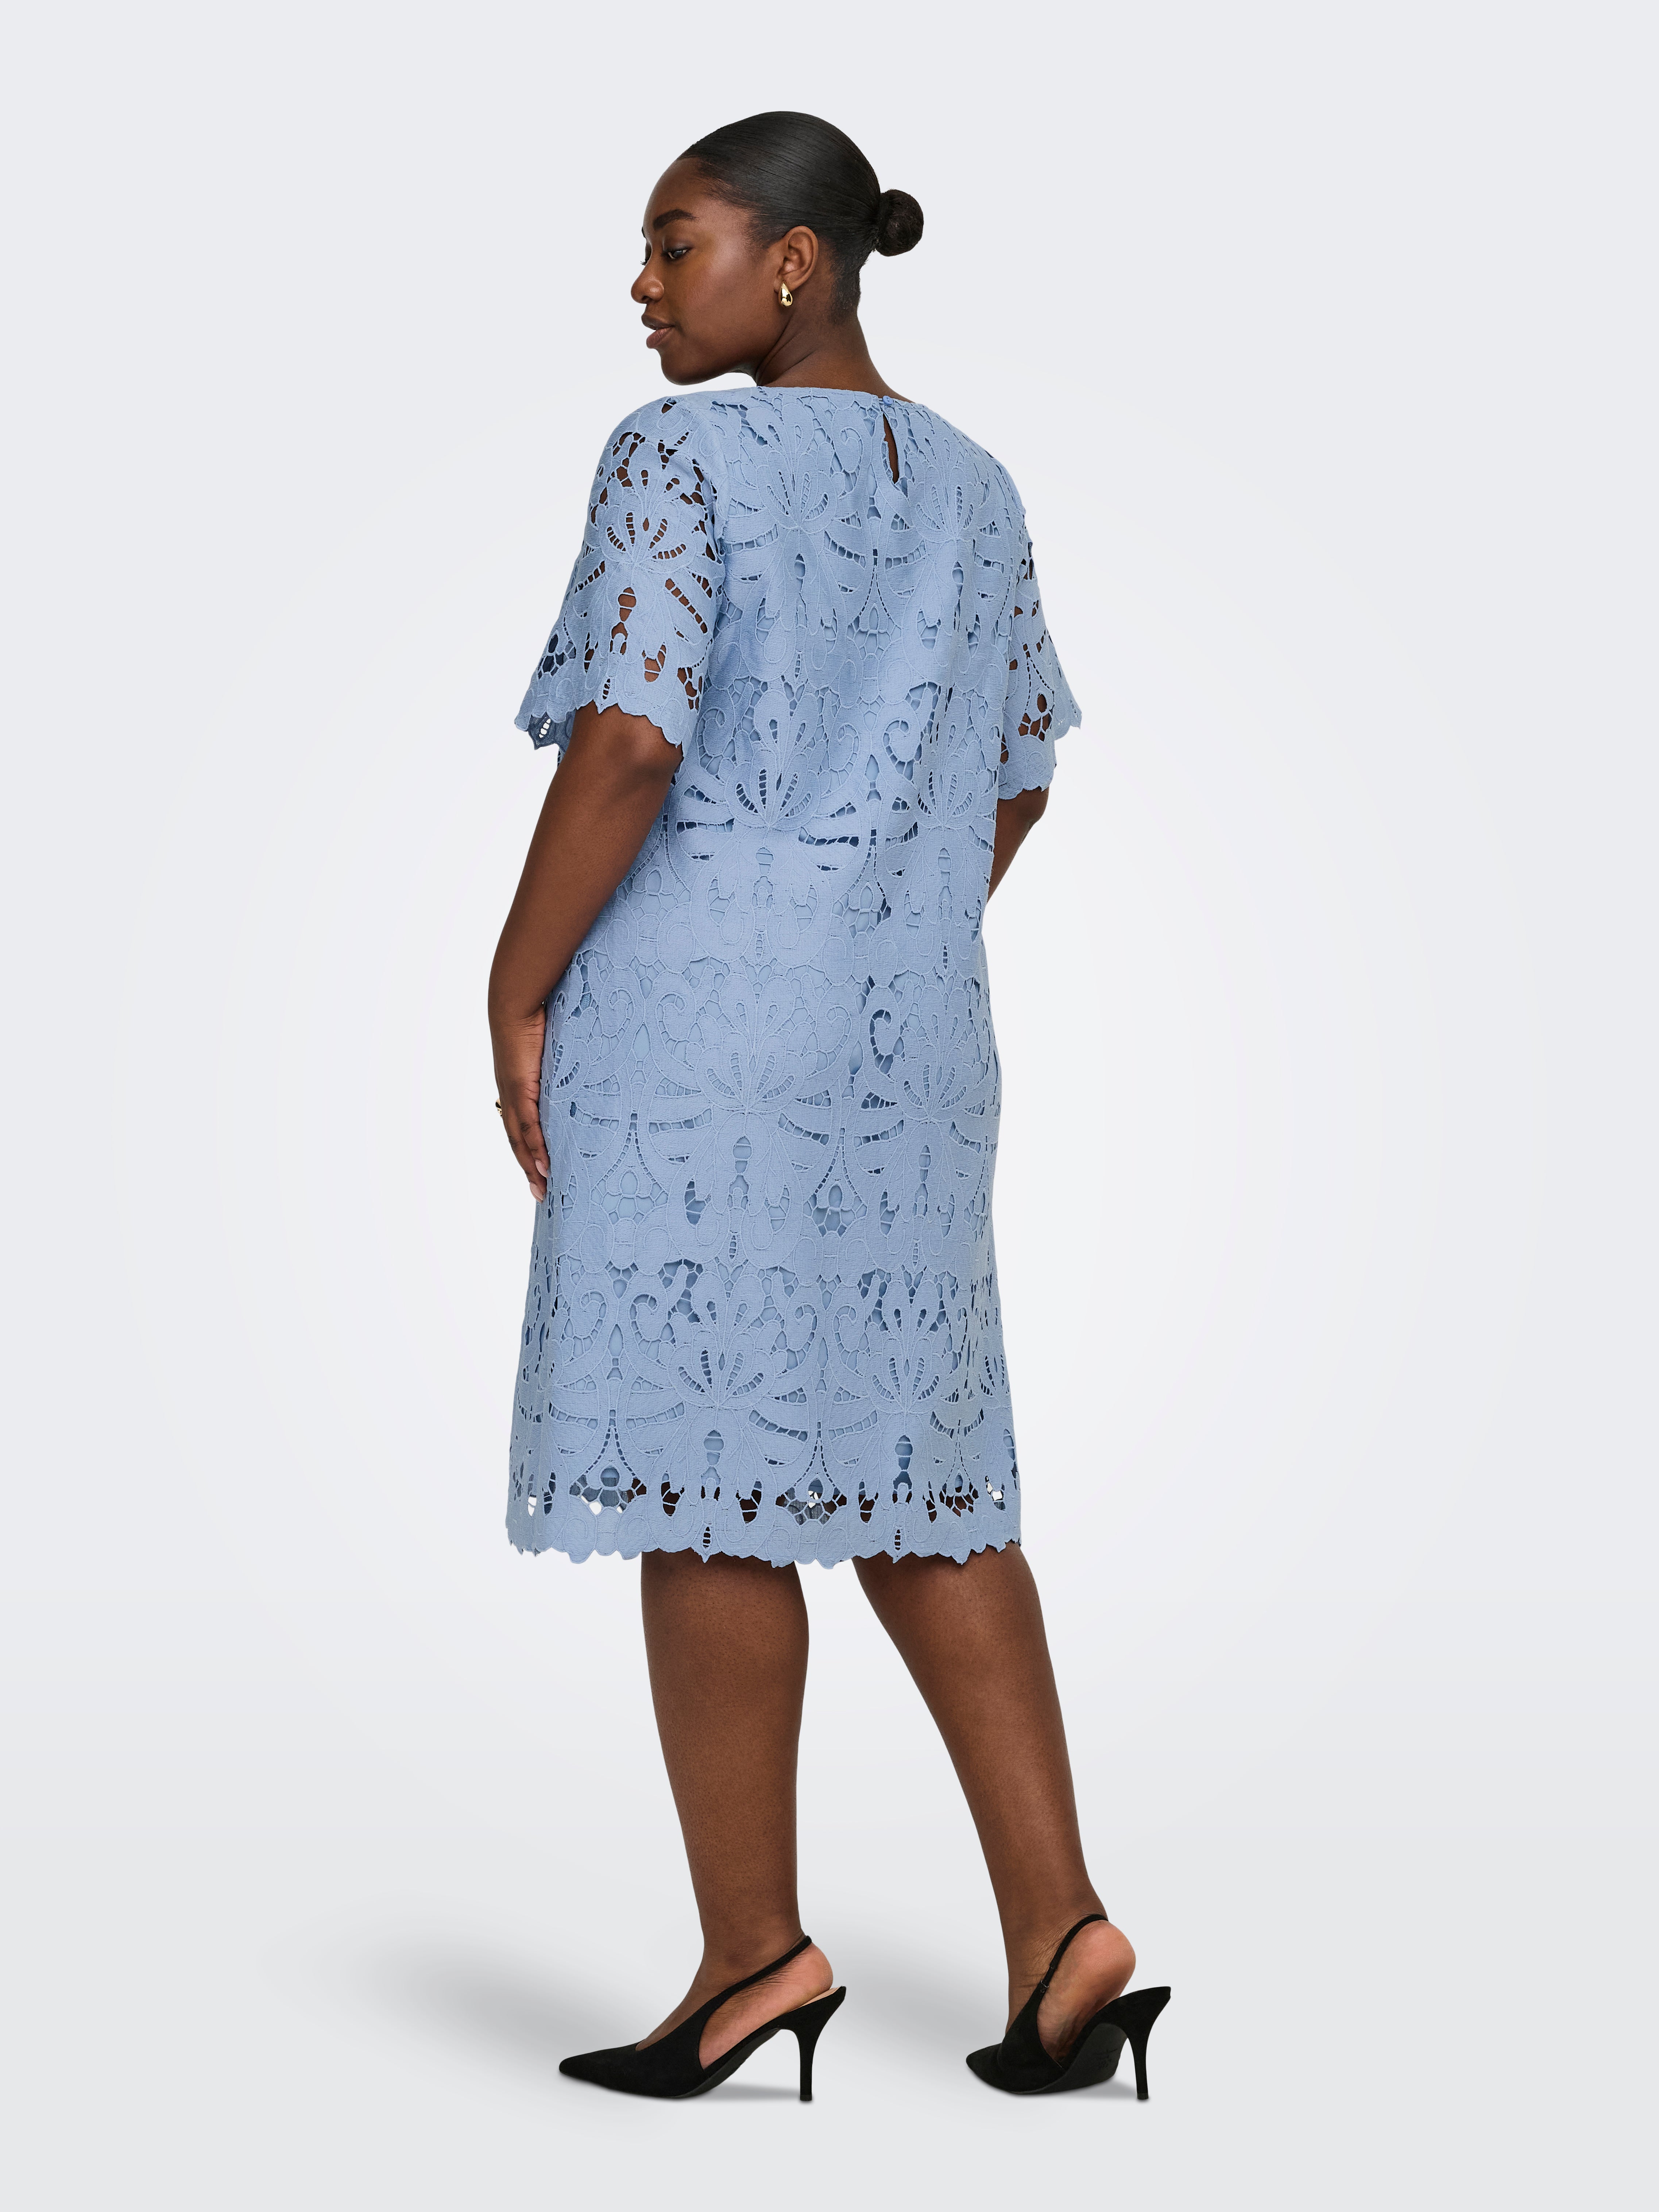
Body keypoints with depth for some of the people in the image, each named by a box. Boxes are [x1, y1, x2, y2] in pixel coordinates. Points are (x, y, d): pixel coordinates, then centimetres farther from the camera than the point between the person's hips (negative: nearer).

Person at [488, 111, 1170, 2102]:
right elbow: (1014, 786, 16)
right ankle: (1059, 1927, 9)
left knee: (704, 1476, 2)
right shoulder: (971, 489, 13)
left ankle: (755, 1950, 10)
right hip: (907, 1036, 7)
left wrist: (517, 989, -10)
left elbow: (627, 745, -19)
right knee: (913, 1476, 12)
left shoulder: (681, 456, -8)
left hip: (698, 1023, -7)